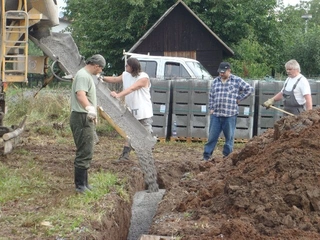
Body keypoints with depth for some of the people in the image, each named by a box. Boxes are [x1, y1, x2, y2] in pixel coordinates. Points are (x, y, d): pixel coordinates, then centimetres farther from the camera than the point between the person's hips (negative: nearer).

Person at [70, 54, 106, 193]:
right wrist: (90, 109, -50)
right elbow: (80, 95, -34)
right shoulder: (83, 76, -16)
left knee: (86, 152, 17)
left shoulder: (87, 76, 18)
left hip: (86, 119, 11)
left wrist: (92, 112, 42)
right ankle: (80, 185, -5)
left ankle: (83, 183, 25)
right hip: (82, 119, -11)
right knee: (84, 153, -9)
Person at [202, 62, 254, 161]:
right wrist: (211, 108, 10)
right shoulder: (215, 81, 12)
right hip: (215, 114, 3)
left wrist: (239, 98, -1)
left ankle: (227, 155, 15)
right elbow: (211, 95, 18)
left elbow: (249, 89, 2)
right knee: (212, 135, 3)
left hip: (230, 115, -3)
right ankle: (206, 155, 9)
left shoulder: (237, 80, 0)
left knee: (229, 137, 5)